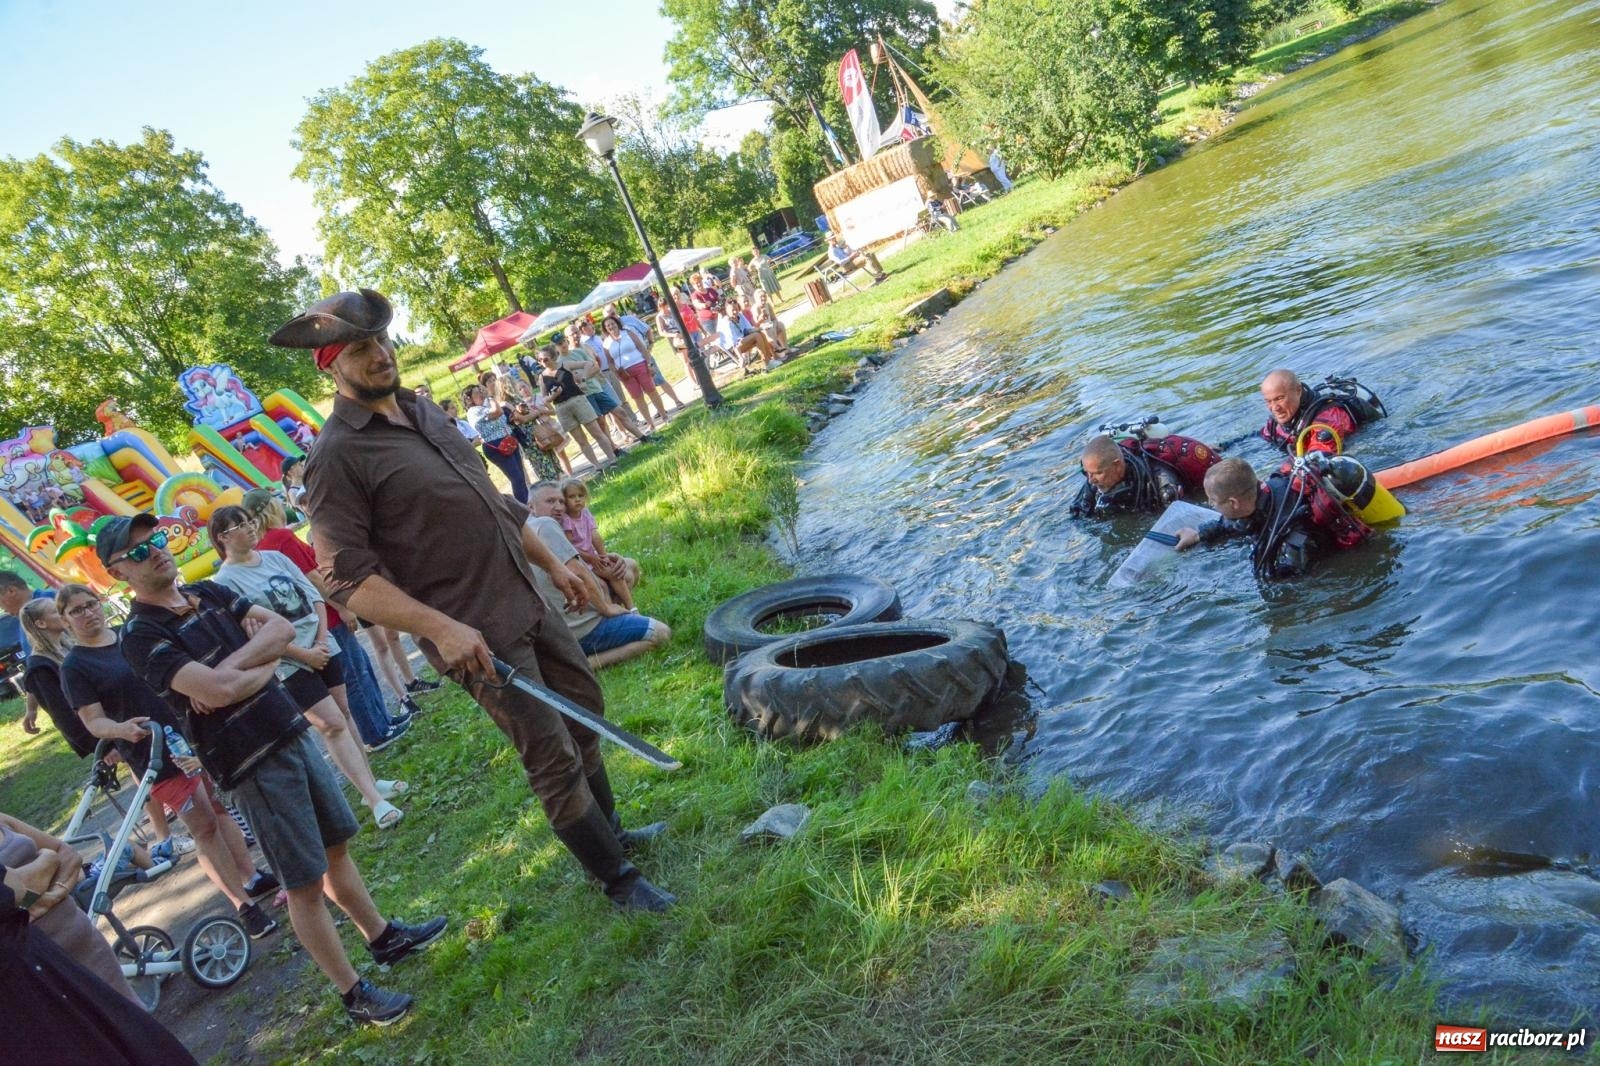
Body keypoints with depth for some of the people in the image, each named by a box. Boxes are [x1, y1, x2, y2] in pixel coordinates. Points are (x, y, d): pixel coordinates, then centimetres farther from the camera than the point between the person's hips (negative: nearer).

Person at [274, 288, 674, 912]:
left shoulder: (425, 414, 11)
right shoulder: (337, 456, -14)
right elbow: (346, 578, -20)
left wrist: (552, 563, 18)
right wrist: (440, 628, -28)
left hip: (527, 603, 8)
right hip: (476, 635, -8)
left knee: (585, 711, 19)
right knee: (553, 756, 0)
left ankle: (610, 832, 42)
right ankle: (617, 879, 19)